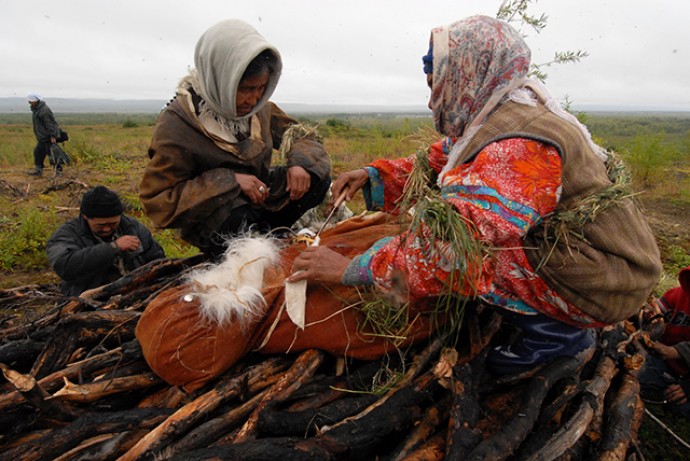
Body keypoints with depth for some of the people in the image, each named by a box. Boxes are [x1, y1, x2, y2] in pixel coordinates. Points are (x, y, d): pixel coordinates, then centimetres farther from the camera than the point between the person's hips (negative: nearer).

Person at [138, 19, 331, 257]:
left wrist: (302, 163, -21)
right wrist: (229, 181, -31)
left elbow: (301, 135, 5)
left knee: (318, 179, -14)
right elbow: (157, 201, -22)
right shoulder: (176, 124, -21)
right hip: (210, 219, -4)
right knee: (239, 220, -38)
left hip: (261, 195, 5)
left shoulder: (259, 107, -6)